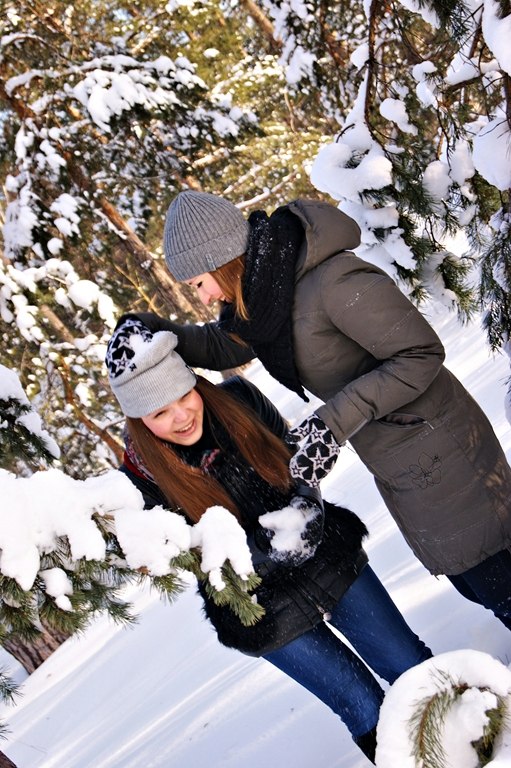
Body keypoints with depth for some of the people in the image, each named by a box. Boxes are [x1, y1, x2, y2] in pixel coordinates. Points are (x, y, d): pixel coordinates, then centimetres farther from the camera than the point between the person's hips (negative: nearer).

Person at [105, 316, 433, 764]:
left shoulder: (235, 399, -13)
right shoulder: (143, 479, -19)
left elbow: (295, 458, -1)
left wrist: (306, 503, -21)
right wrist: (266, 549, -31)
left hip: (329, 558, 3)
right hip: (268, 615, -2)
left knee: (416, 670, 10)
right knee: (370, 712, 3)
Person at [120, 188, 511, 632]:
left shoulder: (332, 281, -28)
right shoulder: (266, 294, 0)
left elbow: (421, 355, -26)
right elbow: (221, 346, 13)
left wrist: (334, 420, -31)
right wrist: (153, 331, -5)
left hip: (439, 456, -9)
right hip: (394, 469, 9)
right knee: (472, 583, 21)